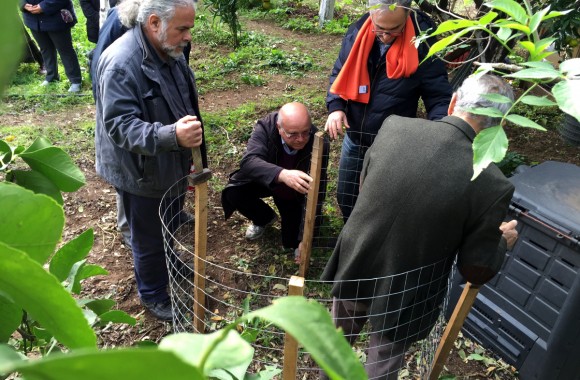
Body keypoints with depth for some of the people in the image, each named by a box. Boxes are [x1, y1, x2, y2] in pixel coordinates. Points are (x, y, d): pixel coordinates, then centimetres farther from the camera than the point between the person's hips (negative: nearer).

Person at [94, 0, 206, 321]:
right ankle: (152, 295, 36)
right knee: (149, 239, 12)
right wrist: (172, 135, -48)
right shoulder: (121, 63, -29)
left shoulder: (169, 50, -1)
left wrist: (187, 137, 23)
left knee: (174, 225, 27)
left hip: (172, 162, 8)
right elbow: (120, 126, -33)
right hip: (141, 173, -8)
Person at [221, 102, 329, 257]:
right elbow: (249, 161, -46)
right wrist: (282, 174, -66)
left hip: (294, 193, -1)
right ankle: (265, 218, 9)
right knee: (233, 194, -23)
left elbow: (316, 193, -31)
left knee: (294, 241, -11)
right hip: (264, 181, 2)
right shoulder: (265, 128, -32)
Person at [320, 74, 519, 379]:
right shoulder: (492, 185, -24)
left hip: (353, 270, 4)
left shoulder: (393, 127, -16)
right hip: (402, 298, -3)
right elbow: (477, 270, -12)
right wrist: (503, 242, 9)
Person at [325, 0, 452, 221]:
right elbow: (339, 75, 5)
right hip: (354, 137, 4)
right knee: (345, 197, 20)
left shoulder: (422, 45, -19)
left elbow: (439, 97, -15)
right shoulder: (356, 33, -9)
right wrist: (335, 107, -12)